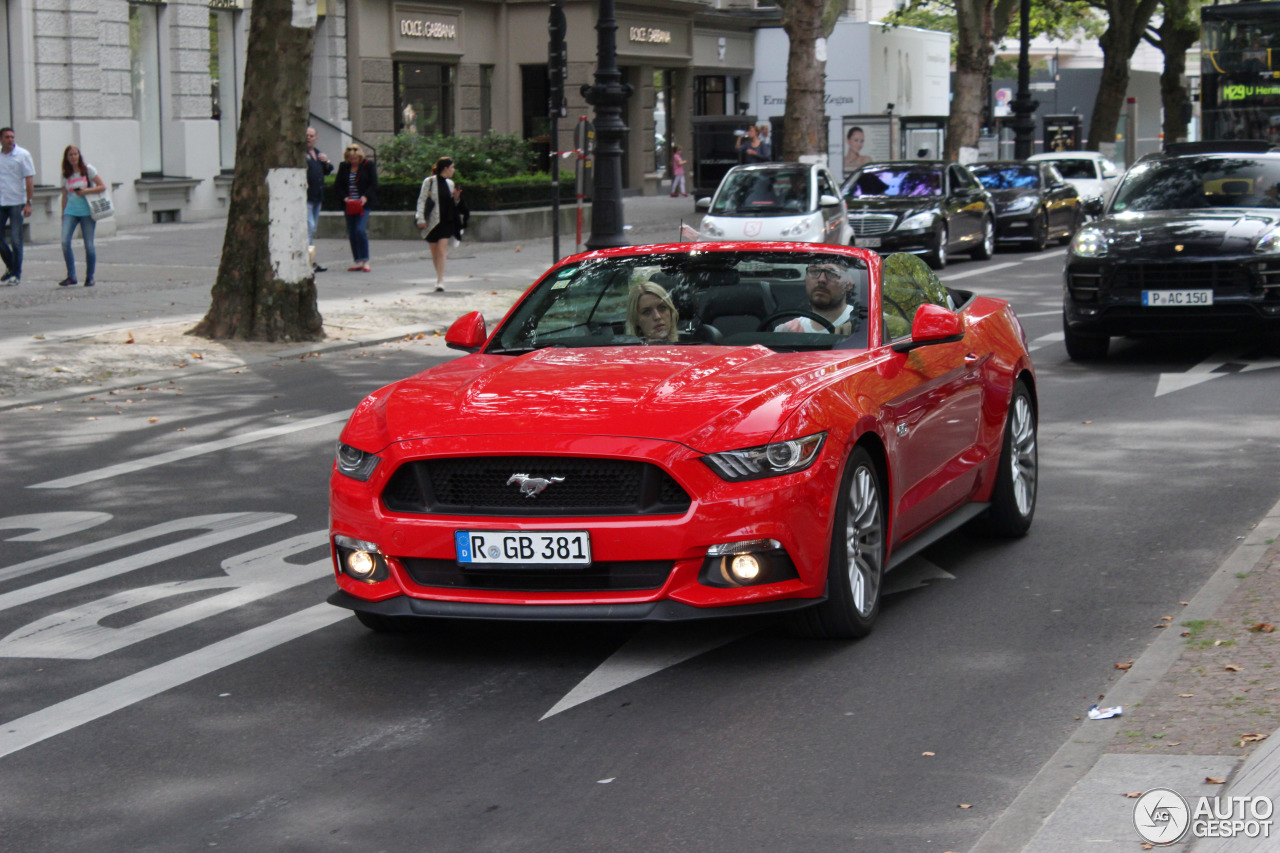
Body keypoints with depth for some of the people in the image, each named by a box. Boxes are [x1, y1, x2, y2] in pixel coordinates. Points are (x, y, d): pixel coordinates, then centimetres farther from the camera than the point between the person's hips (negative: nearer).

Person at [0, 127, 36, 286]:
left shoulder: (22, 155, -3)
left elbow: (29, 179, -5)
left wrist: (28, 203, -11)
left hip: (16, 202, -4)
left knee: (15, 240, -3)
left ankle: (16, 274, 4)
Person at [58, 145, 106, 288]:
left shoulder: (88, 169, 2)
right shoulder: (65, 175, 11)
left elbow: (103, 187, -1)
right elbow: (64, 196, 16)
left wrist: (85, 191, -12)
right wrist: (63, 215, 15)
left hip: (87, 211, -2)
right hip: (70, 211, 2)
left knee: (89, 245, -3)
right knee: (65, 241, -16)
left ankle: (89, 277, 13)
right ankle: (71, 276, -8)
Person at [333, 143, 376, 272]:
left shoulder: (368, 165, 0)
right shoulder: (344, 167, 8)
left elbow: (374, 184, -1)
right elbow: (337, 185, 8)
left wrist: (365, 196, -15)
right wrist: (345, 197, -9)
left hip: (363, 204, -4)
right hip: (349, 205, 4)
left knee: (360, 230, -18)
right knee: (352, 233, 4)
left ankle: (365, 261, -11)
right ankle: (358, 262, 11)